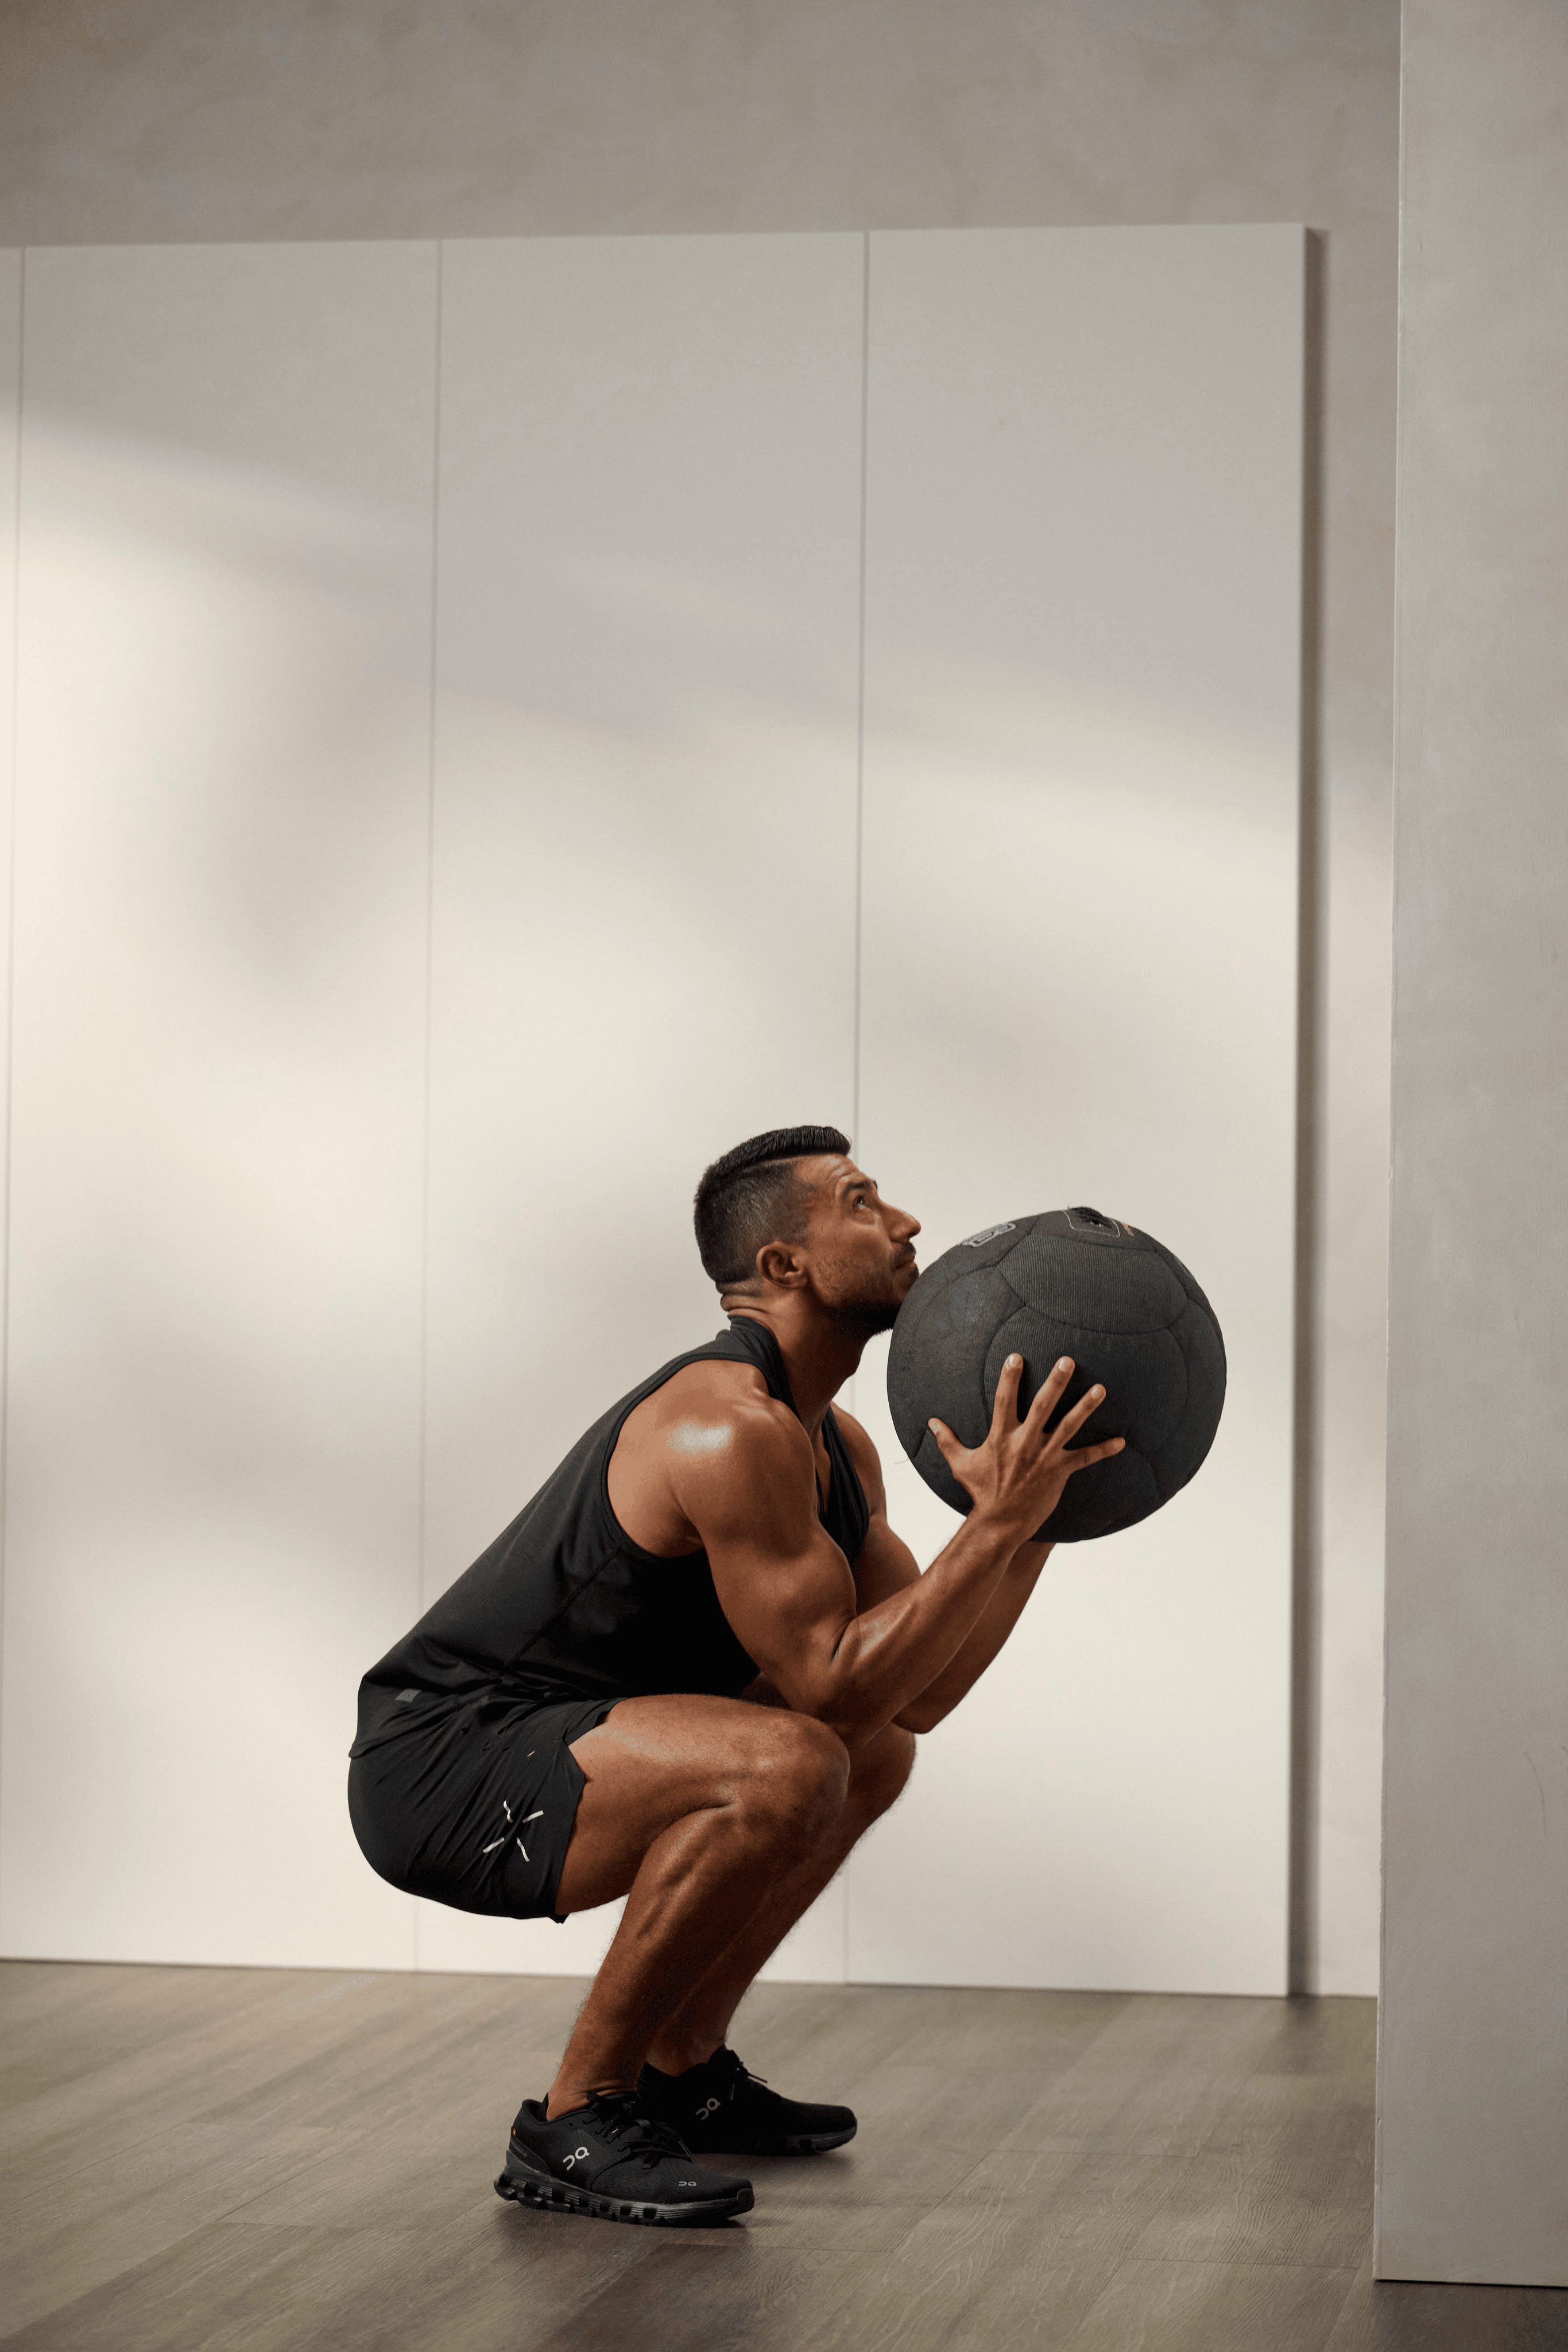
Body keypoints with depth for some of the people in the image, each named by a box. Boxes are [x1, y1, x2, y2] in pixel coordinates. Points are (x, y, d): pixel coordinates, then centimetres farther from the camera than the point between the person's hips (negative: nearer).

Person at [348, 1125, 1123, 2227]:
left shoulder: (834, 1445, 10)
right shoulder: (730, 1431, -22)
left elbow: (922, 1693, 9)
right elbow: (834, 1681, -24)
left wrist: (1042, 1509, 3)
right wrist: (996, 1522, -24)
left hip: (532, 1745, 11)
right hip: (441, 1772, -11)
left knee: (876, 1756, 20)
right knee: (788, 1765, -32)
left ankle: (681, 2068, 22)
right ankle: (577, 2122, -18)